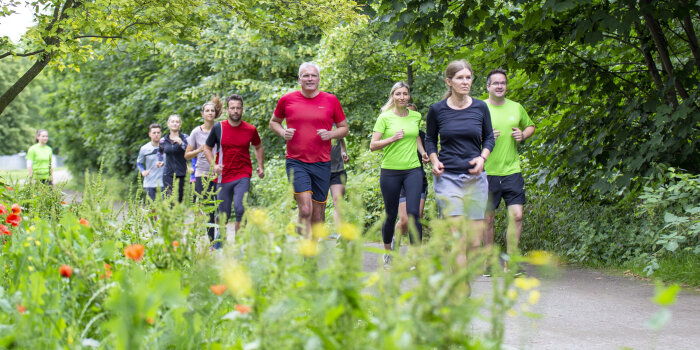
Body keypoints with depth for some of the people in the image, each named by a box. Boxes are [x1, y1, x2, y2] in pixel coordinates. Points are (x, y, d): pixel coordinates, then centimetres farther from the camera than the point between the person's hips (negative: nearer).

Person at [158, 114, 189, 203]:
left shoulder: (185, 138, -1)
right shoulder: (163, 140, 7)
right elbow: (160, 151, 28)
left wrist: (181, 143, -27)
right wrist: (160, 161, 14)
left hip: (181, 174, -1)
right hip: (168, 174, 1)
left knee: (179, 200, 3)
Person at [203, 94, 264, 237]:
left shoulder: (250, 129, 1)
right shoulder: (218, 128, -1)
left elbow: (258, 147, 20)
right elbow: (207, 148, 11)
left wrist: (261, 167, 10)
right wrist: (214, 165, -5)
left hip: (243, 176, -1)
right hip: (223, 176, 1)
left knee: (240, 208, -19)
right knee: (223, 214, 6)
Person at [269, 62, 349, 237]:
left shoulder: (331, 101, 4)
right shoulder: (287, 100, 3)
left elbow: (344, 128, 12)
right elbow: (274, 122, 18)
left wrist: (331, 134, -9)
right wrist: (283, 132, -3)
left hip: (322, 163, 2)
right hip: (296, 162, -2)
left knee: (318, 213, 7)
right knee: (305, 209, -17)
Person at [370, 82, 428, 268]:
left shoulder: (416, 116, 9)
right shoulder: (385, 118, -2)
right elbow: (373, 146, -4)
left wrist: (423, 152, 14)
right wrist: (392, 139, -18)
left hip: (413, 170, 2)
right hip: (390, 171, -2)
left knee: (413, 212, -12)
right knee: (391, 215, 7)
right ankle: (387, 252, 30)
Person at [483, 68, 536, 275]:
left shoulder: (516, 108, 10)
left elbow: (530, 126, 26)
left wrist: (523, 135, 4)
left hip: (512, 171, 2)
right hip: (487, 172, -2)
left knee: (516, 215, -7)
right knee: (488, 218, 4)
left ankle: (509, 262, 0)